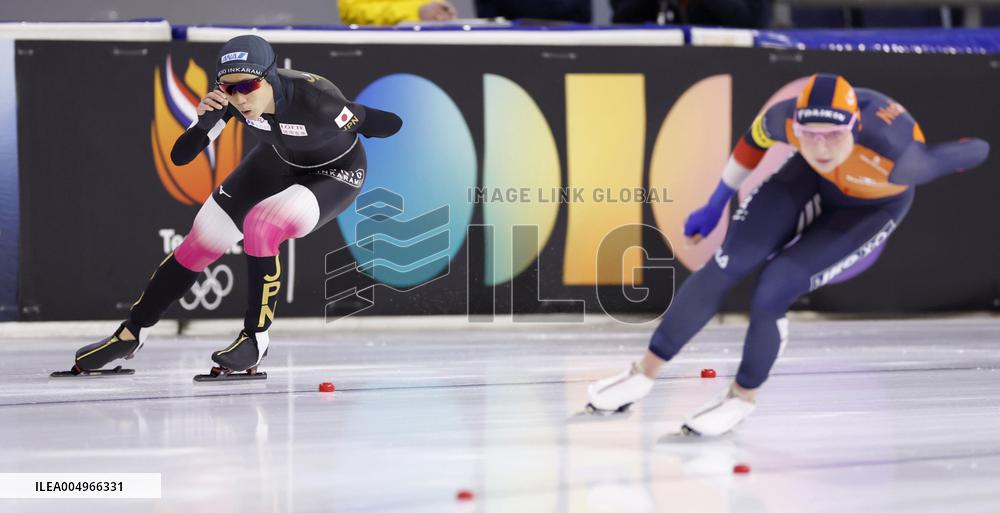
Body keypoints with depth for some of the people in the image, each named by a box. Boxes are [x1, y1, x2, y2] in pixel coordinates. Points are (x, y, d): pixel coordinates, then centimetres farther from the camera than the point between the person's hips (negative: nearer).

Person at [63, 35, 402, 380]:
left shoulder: (313, 96, -38)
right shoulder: (230, 98, -26)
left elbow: (389, 125, -25)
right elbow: (180, 156, -24)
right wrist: (205, 118, -37)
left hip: (336, 173, -5)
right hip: (278, 161, 5)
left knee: (261, 225, -31)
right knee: (201, 241, 2)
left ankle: (256, 339, -12)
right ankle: (130, 335, 20)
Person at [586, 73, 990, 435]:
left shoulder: (895, 158, -44)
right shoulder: (788, 118, -32)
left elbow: (974, 152, -27)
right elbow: (757, 136, -6)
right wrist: (717, 204, 4)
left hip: (873, 206, -3)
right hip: (809, 177, 3)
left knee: (770, 296, -15)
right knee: (723, 268, -7)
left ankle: (743, 396, 14)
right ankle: (645, 373, 11)